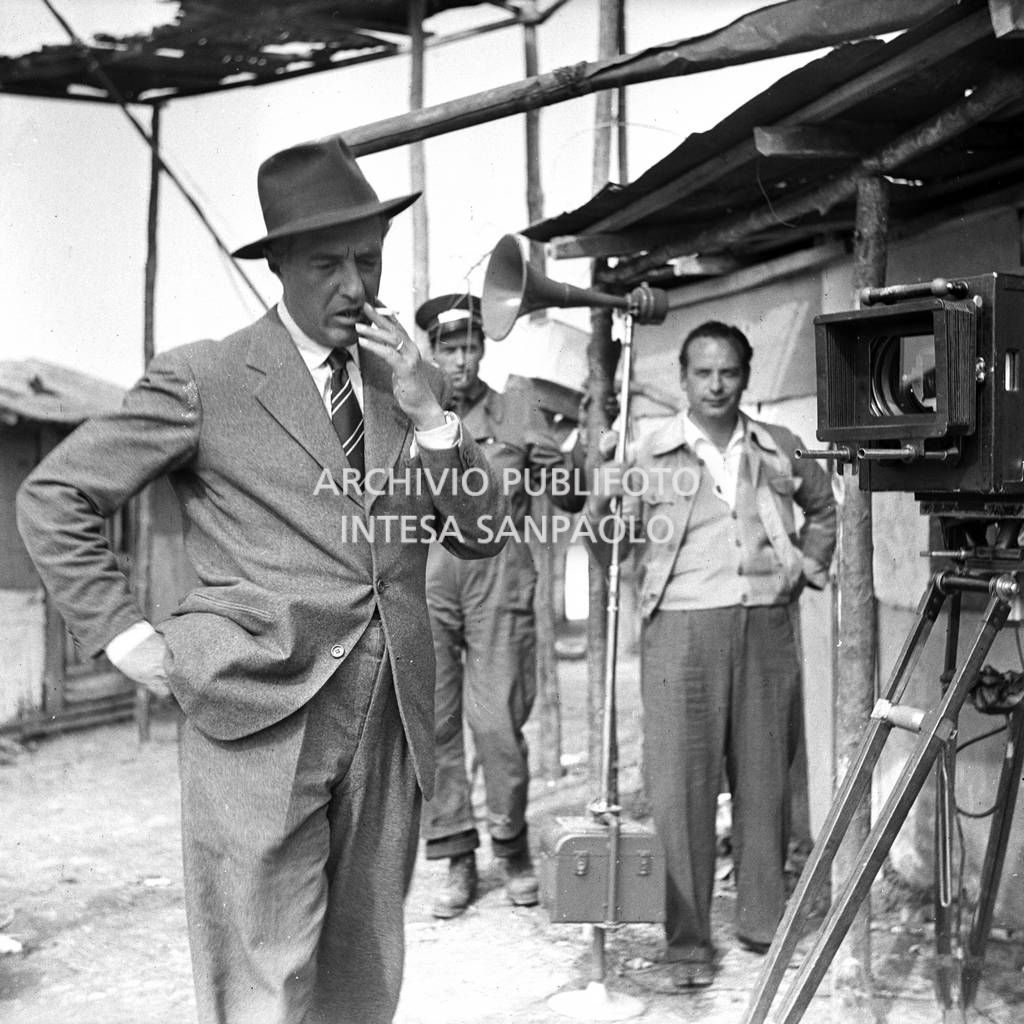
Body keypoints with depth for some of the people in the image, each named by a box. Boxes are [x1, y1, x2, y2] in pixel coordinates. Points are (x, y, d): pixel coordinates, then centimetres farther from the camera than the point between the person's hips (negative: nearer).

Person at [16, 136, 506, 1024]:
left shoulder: (410, 382, 13)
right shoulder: (203, 379, -2)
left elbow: (481, 534, 9)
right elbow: (54, 496, 2)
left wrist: (427, 411, -4)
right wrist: (125, 634, -5)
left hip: (391, 728, 5)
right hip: (262, 722, -5)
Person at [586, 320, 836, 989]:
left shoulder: (779, 448, 11)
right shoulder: (652, 454, 2)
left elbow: (824, 509, 27)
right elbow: (614, 546, 2)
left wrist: (809, 566, 15)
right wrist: (602, 503, -15)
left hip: (767, 625, 3)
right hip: (683, 626, -3)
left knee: (766, 777, 9)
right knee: (681, 783, -3)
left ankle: (764, 920, 24)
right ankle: (687, 940, 6)